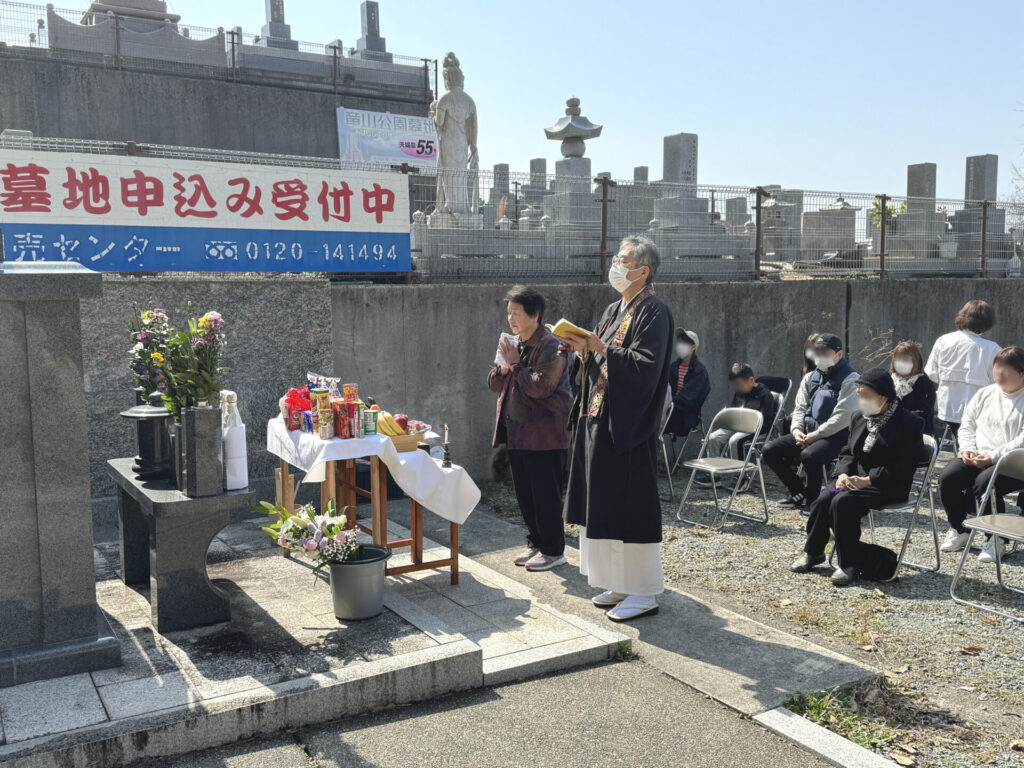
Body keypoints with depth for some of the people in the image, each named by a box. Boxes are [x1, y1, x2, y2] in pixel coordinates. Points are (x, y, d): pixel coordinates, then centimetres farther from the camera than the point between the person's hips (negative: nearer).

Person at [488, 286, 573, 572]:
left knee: (546, 494, -1)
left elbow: (541, 387, -23)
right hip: (517, 432, 8)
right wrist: (502, 368, -5)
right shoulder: (513, 344, 13)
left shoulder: (550, 346, -13)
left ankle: (553, 550, 10)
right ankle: (535, 544, 27)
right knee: (524, 494, 14)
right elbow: (493, 383, 15)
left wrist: (515, 364, -16)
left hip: (544, 434, -8)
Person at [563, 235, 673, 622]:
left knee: (631, 505, -4)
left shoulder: (653, 312, -11)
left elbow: (647, 366, -20)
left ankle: (644, 591, 8)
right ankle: (621, 584, 24)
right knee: (607, 504, 13)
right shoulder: (614, 311, 16)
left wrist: (602, 349, -21)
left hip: (628, 426, -9)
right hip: (600, 420, 9)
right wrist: (586, 351, 0)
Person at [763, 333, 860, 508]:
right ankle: (798, 491, 10)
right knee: (770, 450, -6)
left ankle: (811, 497, -8)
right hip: (807, 434, 8)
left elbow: (843, 417, -16)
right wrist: (796, 430, -4)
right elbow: (800, 407, 16)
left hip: (836, 437, -7)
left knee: (809, 455, -35)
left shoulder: (850, 380, -8)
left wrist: (815, 435, -17)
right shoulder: (810, 377, 16)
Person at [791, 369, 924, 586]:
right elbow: (848, 452, 16)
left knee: (843, 502, -29)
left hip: (889, 487, -6)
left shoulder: (909, 423, -10)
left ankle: (850, 565, -18)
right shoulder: (859, 418, 13)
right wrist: (843, 473, -5)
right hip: (857, 480, 7)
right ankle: (813, 552, 1)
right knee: (825, 499, -19)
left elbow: (901, 468, -17)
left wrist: (867, 480, -24)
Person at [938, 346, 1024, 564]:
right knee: (947, 478, -19)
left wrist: (993, 457, -21)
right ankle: (959, 530, 2)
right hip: (975, 458, 6)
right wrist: (967, 449, -2)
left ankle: (997, 539, -11)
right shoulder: (985, 394, 17)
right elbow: (967, 423, 17)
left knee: (984, 483, -34)